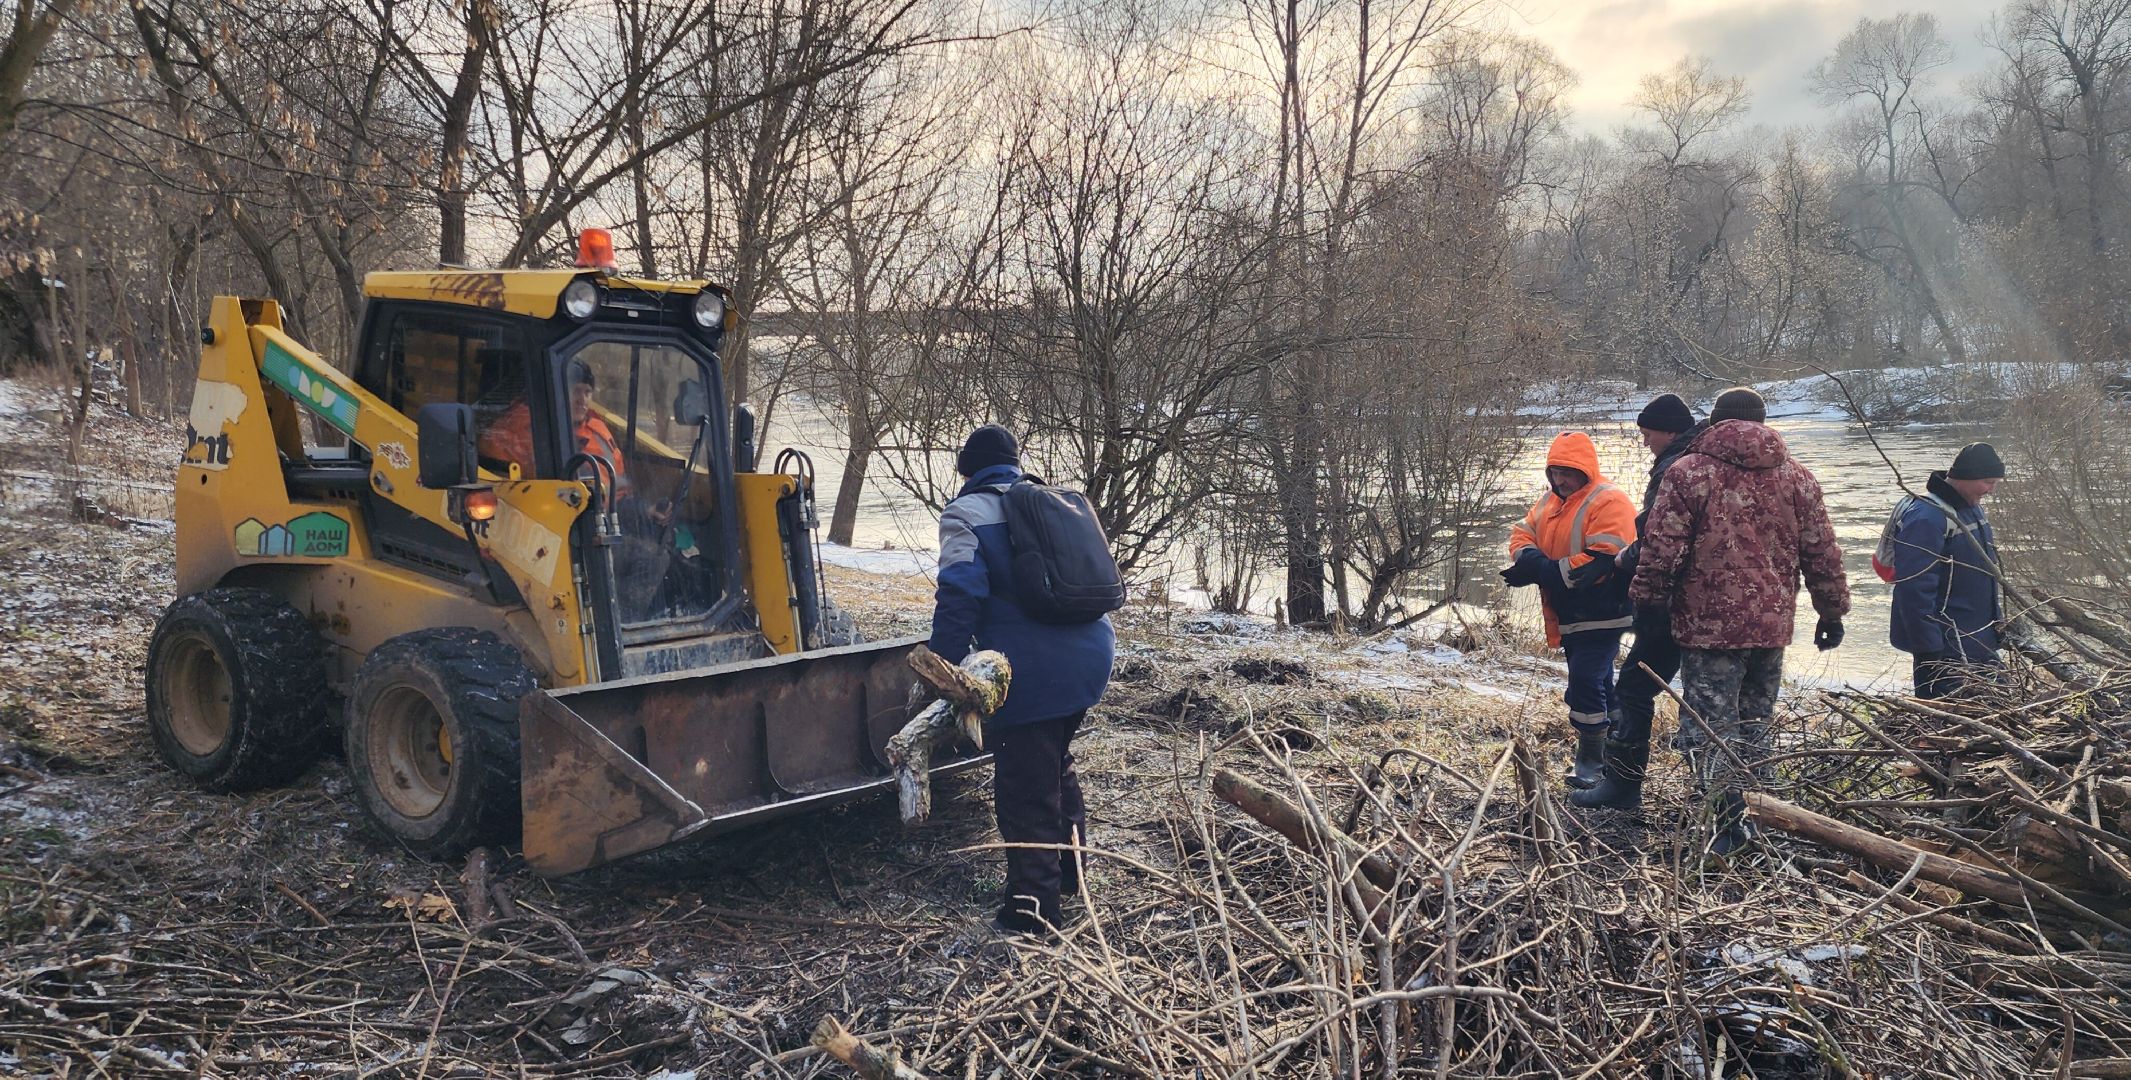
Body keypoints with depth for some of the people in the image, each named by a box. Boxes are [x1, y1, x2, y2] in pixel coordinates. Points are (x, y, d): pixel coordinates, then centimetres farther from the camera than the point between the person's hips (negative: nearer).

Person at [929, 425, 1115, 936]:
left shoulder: (967, 513, -2)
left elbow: (960, 595, -15)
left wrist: (944, 672, -14)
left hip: (1034, 674, -8)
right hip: (1091, 657, 8)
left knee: (1025, 790, 2)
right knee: (1057, 764, 27)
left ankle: (1030, 910, 8)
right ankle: (1069, 870, 40)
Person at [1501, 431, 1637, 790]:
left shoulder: (1608, 503, -18)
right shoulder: (1549, 500, 11)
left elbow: (1601, 560, -27)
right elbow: (1522, 532, 8)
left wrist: (1545, 571, -26)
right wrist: (1528, 557, -16)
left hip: (1600, 615, -9)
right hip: (1568, 616, 9)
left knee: (1585, 682, -13)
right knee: (1596, 683, 18)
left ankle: (1591, 758, -3)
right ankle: (1609, 752, 29)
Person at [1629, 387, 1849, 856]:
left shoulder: (1687, 472, -7)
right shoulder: (1796, 477, 7)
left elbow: (1661, 549, -10)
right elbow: (1822, 553, 10)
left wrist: (1646, 601, 2)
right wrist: (1833, 613, 19)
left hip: (1708, 624, -5)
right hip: (1772, 624, 5)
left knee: (1710, 723, -2)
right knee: (1754, 723, 16)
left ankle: (1730, 819, -12)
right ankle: (1740, 815, 20)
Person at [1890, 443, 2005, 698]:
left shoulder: (1972, 508, 11)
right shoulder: (1926, 518, -21)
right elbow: (1915, 589, -25)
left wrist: (1998, 620, 23)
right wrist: (1928, 647, -24)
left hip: (1981, 642, 10)